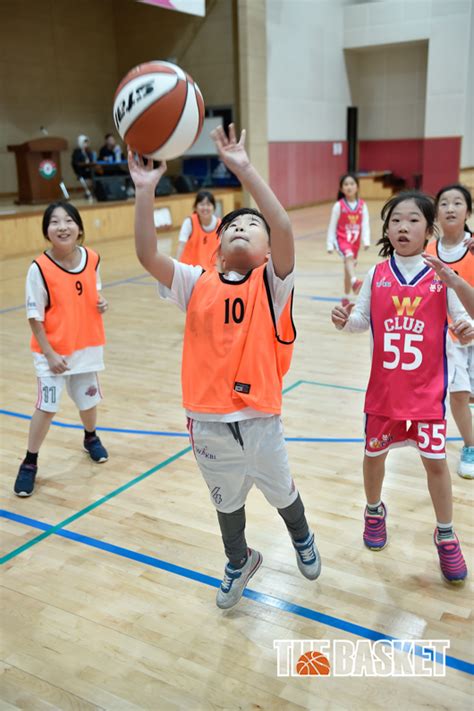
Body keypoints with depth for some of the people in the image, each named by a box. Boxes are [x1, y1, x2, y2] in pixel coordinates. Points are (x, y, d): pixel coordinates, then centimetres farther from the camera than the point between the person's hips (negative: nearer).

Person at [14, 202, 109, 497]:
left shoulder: (92, 259, -5)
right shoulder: (40, 268, -18)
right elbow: (34, 316, -13)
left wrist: (101, 303, -8)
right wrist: (49, 353, -15)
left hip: (87, 346, 4)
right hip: (53, 351, -4)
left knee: (89, 400, 18)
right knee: (47, 407, -3)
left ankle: (91, 437, 48)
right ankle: (30, 463, 16)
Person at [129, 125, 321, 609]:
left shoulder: (271, 284, -8)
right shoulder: (197, 284, -3)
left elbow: (284, 230, -26)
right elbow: (147, 255, -16)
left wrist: (244, 171, -32)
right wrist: (145, 191, -25)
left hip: (259, 418, -2)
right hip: (207, 421, 2)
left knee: (281, 492, 23)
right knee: (227, 502, 23)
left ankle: (301, 538, 56)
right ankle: (239, 561, 52)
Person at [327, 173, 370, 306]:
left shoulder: (362, 205, -1)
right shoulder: (338, 205, -7)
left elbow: (365, 225, -3)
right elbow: (332, 226, -4)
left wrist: (366, 241, -16)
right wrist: (330, 244, -5)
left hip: (355, 241, 4)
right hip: (342, 239, -4)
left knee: (349, 266, 15)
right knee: (349, 257, -34)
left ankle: (346, 296, 30)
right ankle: (355, 282, -56)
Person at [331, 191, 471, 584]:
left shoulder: (441, 278, -7)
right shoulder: (376, 275, -2)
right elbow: (362, 320, 2)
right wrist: (345, 320, -19)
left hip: (427, 391, -2)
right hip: (383, 389, 2)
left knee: (435, 461, 6)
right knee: (374, 453, 17)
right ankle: (375, 511, 45)